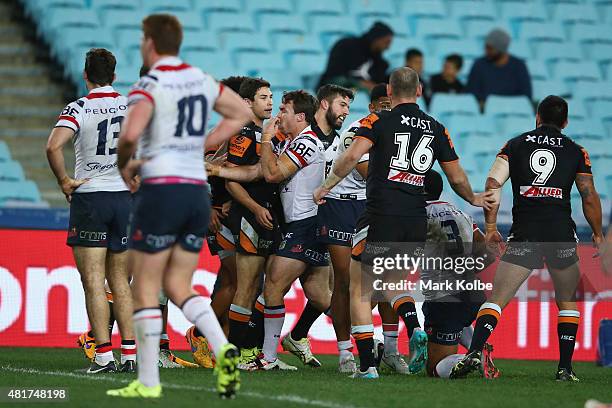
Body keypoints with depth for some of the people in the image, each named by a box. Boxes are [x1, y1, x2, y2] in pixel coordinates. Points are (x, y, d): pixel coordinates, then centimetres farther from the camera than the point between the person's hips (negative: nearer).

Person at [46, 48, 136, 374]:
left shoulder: (78, 109, -8)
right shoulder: (132, 106, 4)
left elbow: (53, 146, -22)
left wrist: (64, 182, -10)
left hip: (89, 197, -4)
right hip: (126, 197, 4)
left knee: (93, 283, -2)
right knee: (120, 281, 11)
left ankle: (104, 355, -7)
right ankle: (130, 353, 6)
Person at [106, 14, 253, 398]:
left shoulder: (150, 85, -10)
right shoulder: (200, 79, 11)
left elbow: (131, 134, -25)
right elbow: (243, 113, 20)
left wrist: (124, 164, -5)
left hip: (162, 190, -6)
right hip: (198, 192, 6)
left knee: (145, 287, 3)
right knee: (179, 286, 13)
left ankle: (148, 381, 3)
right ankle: (223, 349, -10)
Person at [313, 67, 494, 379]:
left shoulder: (379, 121, -2)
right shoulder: (436, 129, 10)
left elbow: (351, 156, -18)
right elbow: (457, 179, 15)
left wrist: (326, 186, -6)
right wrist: (473, 199, 35)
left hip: (381, 217, -4)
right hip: (417, 221, 4)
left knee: (360, 291, 6)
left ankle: (367, 365, -2)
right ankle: (415, 330, -2)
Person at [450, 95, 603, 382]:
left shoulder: (515, 145, 12)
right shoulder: (575, 151, 11)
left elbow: (493, 183, 0)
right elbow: (590, 198, 6)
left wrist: (490, 227, 5)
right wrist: (598, 235, 18)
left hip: (524, 235, 0)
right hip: (562, 234, 0)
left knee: (496, 300, 1)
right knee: (567, 302, 18)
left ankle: (474, 352, -19)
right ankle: (565, 368, 12)